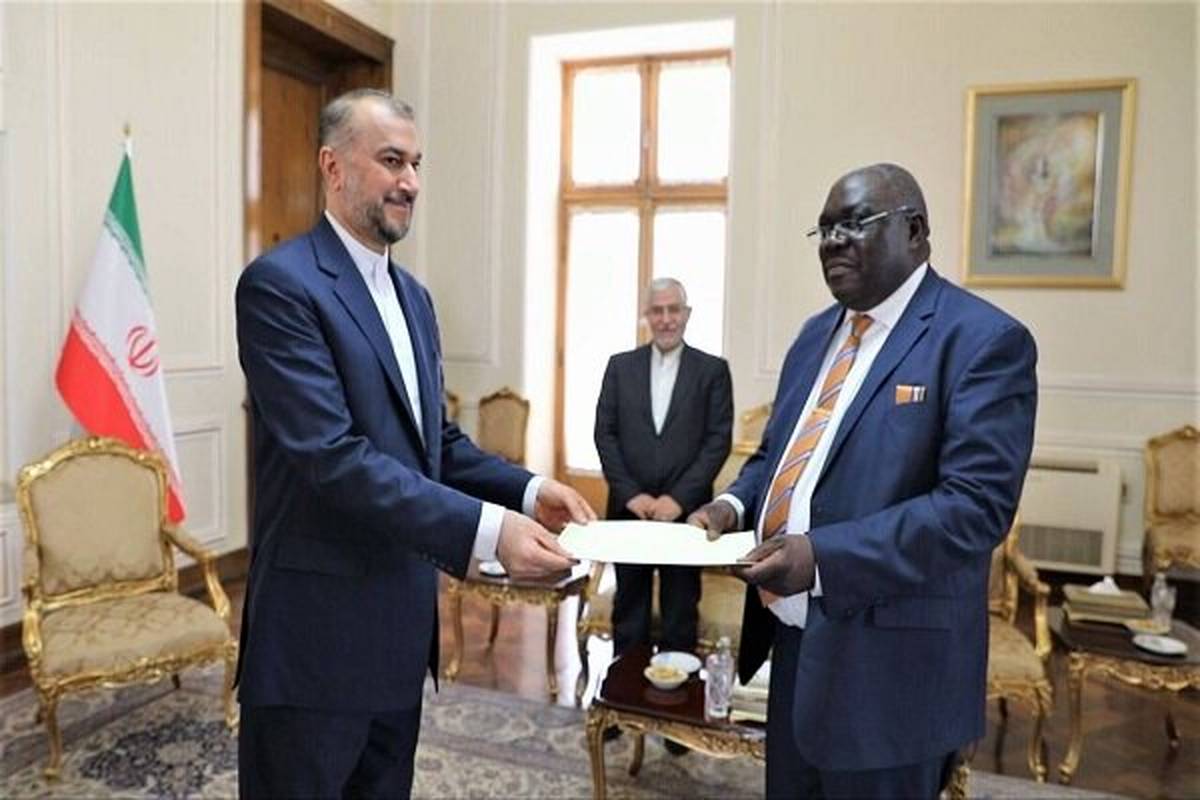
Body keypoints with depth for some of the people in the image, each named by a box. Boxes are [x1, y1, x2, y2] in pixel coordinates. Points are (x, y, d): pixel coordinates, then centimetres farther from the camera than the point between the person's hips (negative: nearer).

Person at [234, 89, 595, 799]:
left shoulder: (413, 295, 12)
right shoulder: (280, 283, -14)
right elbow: (332, 456, -24)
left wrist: (528, 490, -4)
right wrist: (486, 529, -29)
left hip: (402, 621, 8)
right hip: (317, 631, -8)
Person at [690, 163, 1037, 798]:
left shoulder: (984, 339, -12)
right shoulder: (818, 333, 11)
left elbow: (977, 504, -22)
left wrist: (823, 557, -29)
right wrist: (734, 506, -3)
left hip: (887, 657, -7)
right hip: (794, 635, 7)